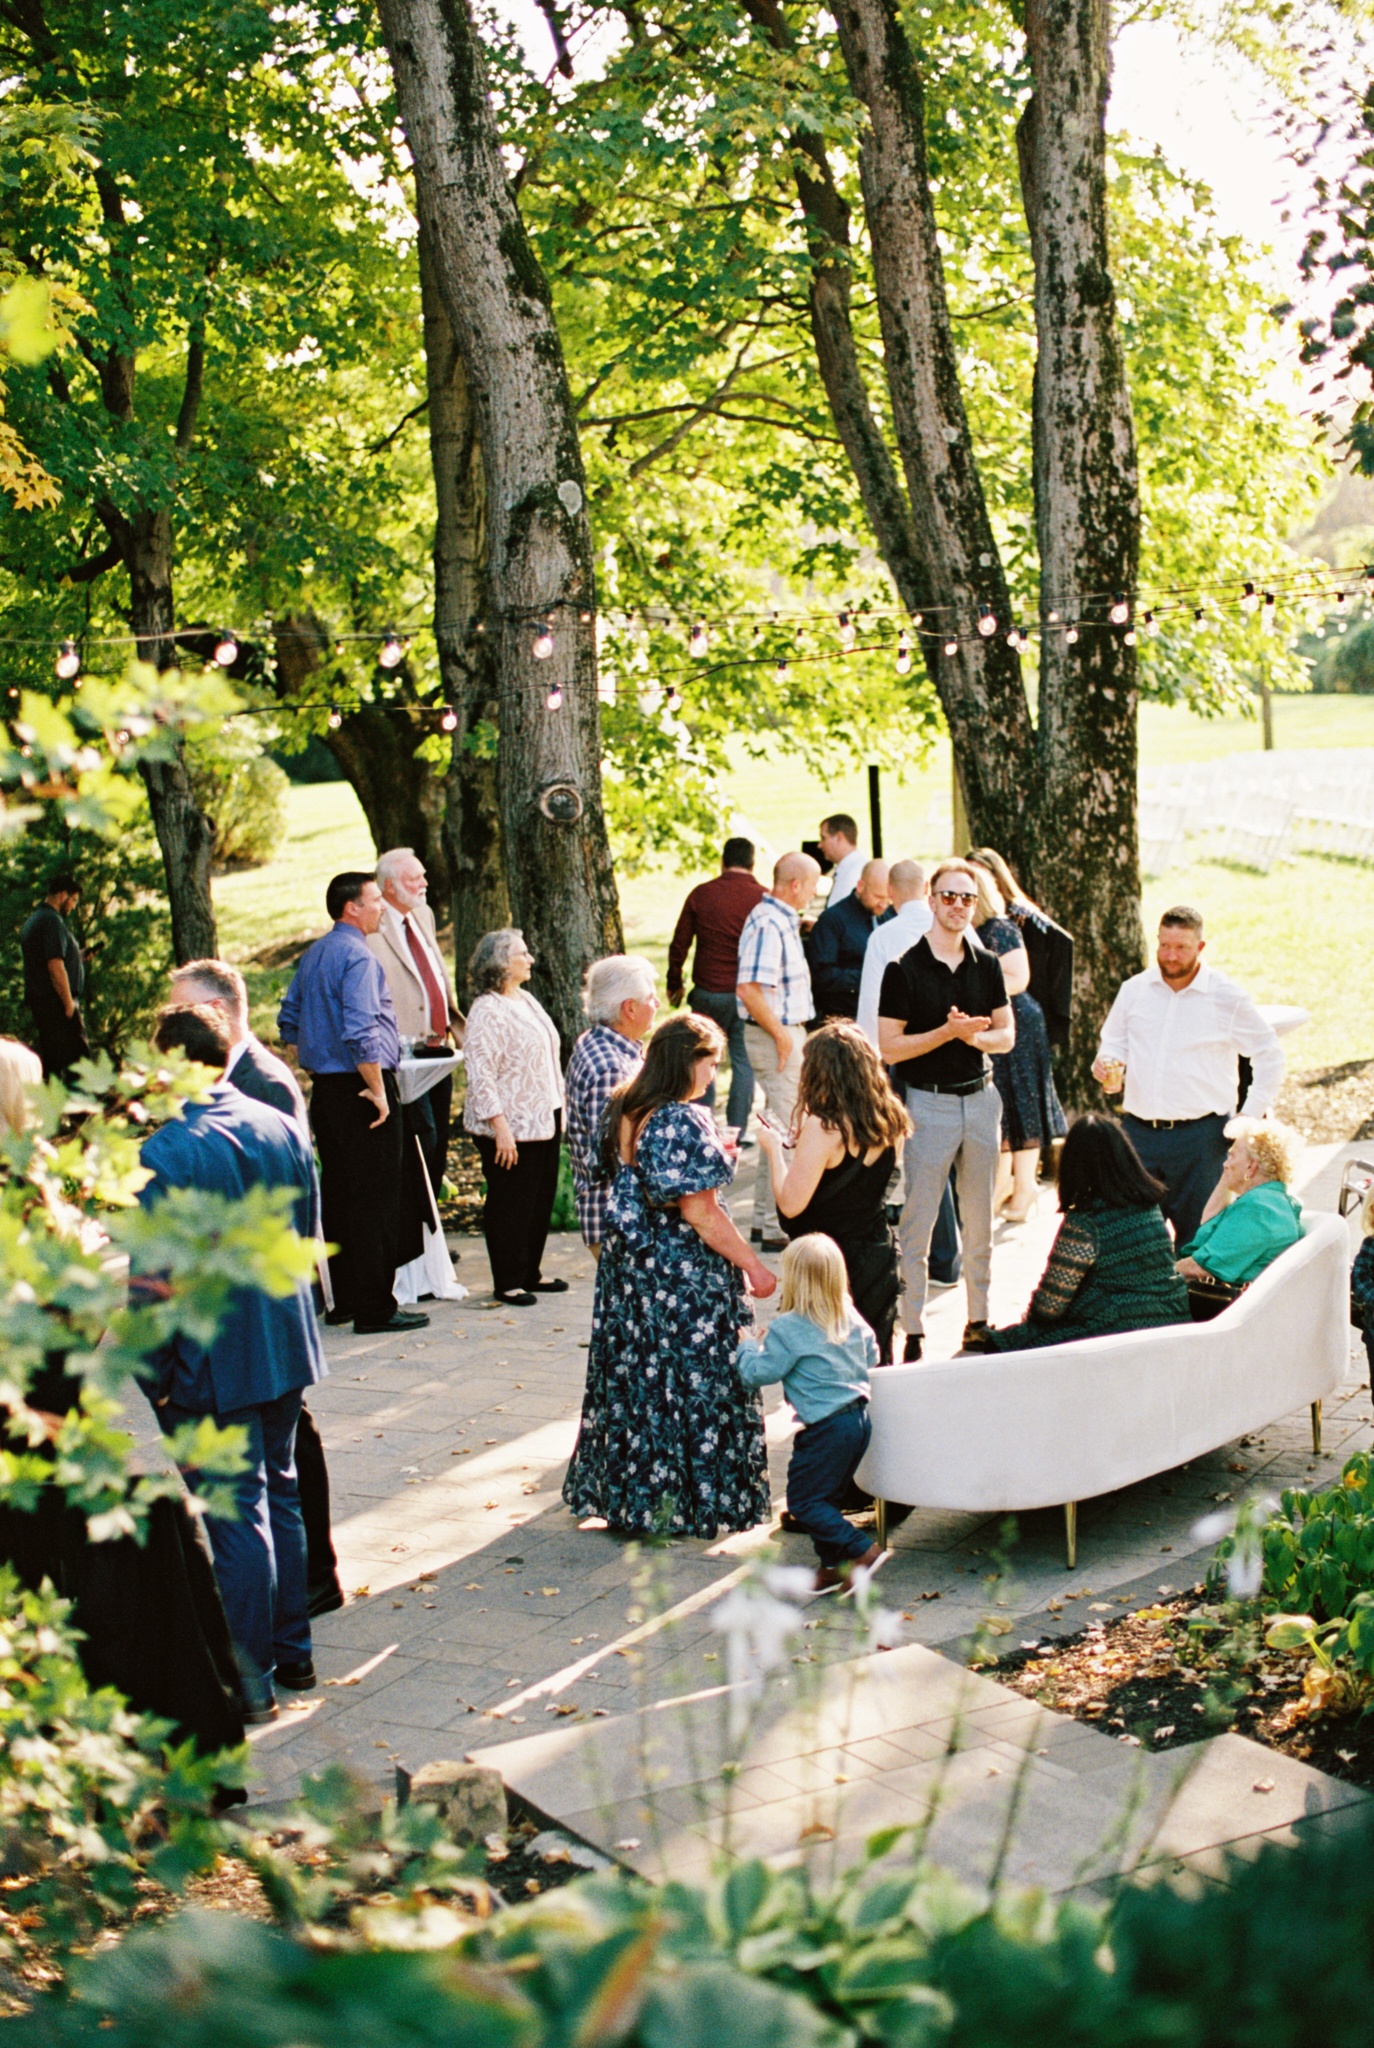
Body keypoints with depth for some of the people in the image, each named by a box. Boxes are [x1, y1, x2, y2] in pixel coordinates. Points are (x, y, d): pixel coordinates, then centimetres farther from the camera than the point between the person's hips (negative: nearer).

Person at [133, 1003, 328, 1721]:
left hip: (213, 1359, -6)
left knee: (236, 1514, 0)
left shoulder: (166, 1154, -18)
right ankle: (292, 1651, 29)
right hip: (286, 1344, 6)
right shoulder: (283, 1130, 1)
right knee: (279, 1493, 18)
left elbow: (152, 1281, -16)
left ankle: (250, 1682, 6)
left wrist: (153, 1376, -7)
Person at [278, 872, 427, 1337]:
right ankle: (374, 1309, -4)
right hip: (359, 1087, -10)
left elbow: (288, 1023, 21)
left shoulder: (312, 955, 14)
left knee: (338, 1192, 15)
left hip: (324, 1087, 10)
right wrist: (377, 1090, -19)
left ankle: (344, 1299, 22)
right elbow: (360, 1032, -24)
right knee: (375, 1197, -6)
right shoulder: (358, 957, -16)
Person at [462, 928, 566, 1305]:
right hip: (512, 1127, -9)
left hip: (543, 1119, 9)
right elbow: (480, 1073, -20)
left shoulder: (525, 1000, 13)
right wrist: (500, 1128, -23)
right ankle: (507, 1283, 9)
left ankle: (530, 1273, 25)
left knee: (541, 1199, 13)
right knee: (509, 1204, 0)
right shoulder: (487, 1011, -16)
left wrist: (558, 1110, 19)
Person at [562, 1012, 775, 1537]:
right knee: (690, 1379, 3)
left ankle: (627, 1492, 24)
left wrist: (712, 1159, 18)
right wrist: (751, 1264, -15)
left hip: (627, 1256, 8)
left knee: (633, 1375, 16)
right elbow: (698, 1212, -22)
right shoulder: (685, 1122, -21)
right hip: (682, 1272, -8)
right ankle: (691, 1497, 10)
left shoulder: (625, 1111, 5)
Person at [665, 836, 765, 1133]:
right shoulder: (764, 898, -5)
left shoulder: (702, 894, -1)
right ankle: (737, 1132, 7)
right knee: (744, 1062, 7)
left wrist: (674, 983, 17)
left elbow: (679, 944, 5)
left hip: (708, 992, 1)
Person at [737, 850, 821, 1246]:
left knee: (778, 1129, 17)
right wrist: (781, 1035, -20)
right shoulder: (769, 924, -19)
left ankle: (765, 1220, 25)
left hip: (784, 1033, 11)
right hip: (775, 1036, -11)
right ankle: (778, 1227, -2)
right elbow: (749, 989, -25)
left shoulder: (781, 919, 14)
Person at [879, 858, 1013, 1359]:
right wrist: (948, 1031, -18)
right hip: (929, 1104, -5)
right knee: (917, 1224, -2)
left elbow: (1006, 1035, 11)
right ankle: (912, 1331, 4)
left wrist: (974, 1035, -10)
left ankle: (978, 1319, 24)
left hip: (981, 1097, 5)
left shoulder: (987, 964, 7)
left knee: (980, 1221, 12)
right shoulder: (905, 969, -7)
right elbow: (889, 1047, -10)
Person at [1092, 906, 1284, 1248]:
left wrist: (1250, 1116, 0)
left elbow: (1270, 1056, 7)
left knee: (1197, 1236, -2)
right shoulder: (1134, 990, 9)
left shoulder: (1228, 998, 0)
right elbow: (1114, 1040, 23)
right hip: (1139, 1131, 3)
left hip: (1200, 1135, -3)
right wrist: (1107, 1063, -1)